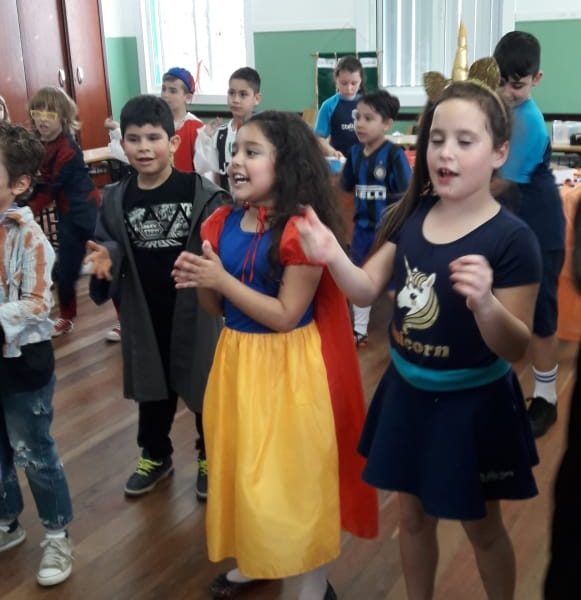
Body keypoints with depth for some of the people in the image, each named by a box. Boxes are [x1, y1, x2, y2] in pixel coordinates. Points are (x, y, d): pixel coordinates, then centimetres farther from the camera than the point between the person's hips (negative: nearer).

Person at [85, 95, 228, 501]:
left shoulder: (201, 192, -12)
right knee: (152, 385, 19)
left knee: (202, 384, 12)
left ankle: (210, 457, 34)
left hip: (195, 307, -3)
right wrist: (106, 259, -19)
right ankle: (155, 455, 41)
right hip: (144, 311, 3)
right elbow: (110, 247, 3)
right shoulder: (116, 199, -1)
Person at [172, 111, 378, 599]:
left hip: (288, 364, -7)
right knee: (241, 464, 19)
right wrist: (198, 283, -12)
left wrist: (221, 279, -23)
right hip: (237, 358, 7)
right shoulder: (223, 224, 1)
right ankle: (254, 560, 44)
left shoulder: (302, 229, -19)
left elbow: (285, 316, -20)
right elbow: (220, 310, 9)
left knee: (297, 470, 6)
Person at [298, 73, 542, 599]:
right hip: (408, 391, 5)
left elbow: (516, 349, -18)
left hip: (473, 402, -5)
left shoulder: (512, 239, -20)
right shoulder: (411, 215, -4)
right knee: (413, 516, 22)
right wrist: (333, 256, -23)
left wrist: (486, 303, -39)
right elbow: (367, 290, -2)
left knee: (481, 526, 18)